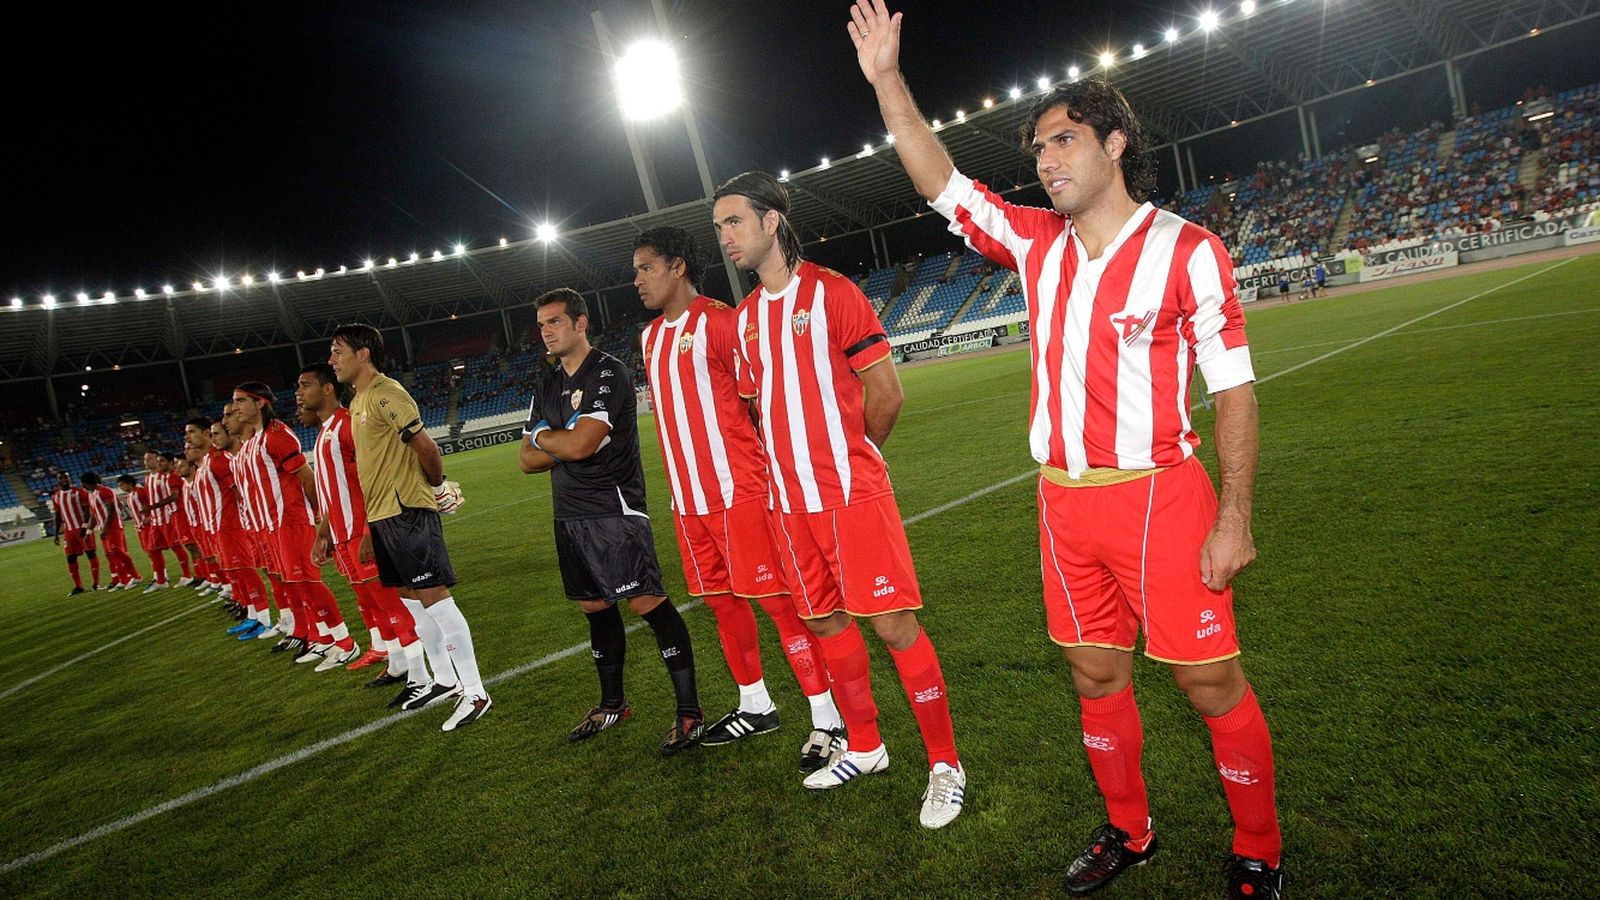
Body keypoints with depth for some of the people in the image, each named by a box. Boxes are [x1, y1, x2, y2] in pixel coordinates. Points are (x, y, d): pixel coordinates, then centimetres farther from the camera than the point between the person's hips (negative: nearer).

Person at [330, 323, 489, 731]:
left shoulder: (386, 394, -13)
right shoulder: (358, 402, 18)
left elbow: (425, 445, -17)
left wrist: (437, 485, -1)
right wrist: (369, 528, 22)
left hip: (407, 513, -10)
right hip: (382, 516, 10)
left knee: (434, 597, -9)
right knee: (410, 598, 14)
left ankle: (474, 692, -3)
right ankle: (445, 680, 27)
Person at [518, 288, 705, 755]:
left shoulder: (608, 373, -10)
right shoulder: (546, 381, 15)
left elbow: (579, 444, -21)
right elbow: (527, 460, 12)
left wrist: (541, 437, -1)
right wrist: (564, 444, -5)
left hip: (613, 509, -8)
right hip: (570, 514, 8)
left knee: (648, 604, -11)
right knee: (596, 607, 15)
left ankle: (689, 712, -4)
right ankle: (612, 704, 30)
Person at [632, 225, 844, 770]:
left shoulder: (718, 321, -8)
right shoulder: (651, 338, 17)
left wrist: (764, 468, -12)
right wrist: (682, 487, 19)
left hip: (738, 493, -8)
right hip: (688, 500, 8)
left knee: (776, 600, -5)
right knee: (721, 600, 15)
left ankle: (827, 719, 5)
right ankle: (755, 706, 31)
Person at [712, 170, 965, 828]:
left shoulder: (830, 291, -6)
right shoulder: (746, 317, 13)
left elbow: (886, 393, -5)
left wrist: (847, 457, 7)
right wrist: (802, 464, 13)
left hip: (853, 493, -6)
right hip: (791, 502, 7)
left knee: (893, 625, -4)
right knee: (827, 624, 14)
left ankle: (945, 765, 10)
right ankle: (864, 747, 32)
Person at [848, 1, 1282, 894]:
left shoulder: (1186, 250, -8)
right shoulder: (1040, 243, 8)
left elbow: (1234, 389, -7)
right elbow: (943, 184, 11)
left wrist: (1235, 517, -12)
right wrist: (889, 81, 5)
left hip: (1158, 495, -5)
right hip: (1065, 502, 5)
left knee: (1212, 682, 3)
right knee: (1097, 675, 14)